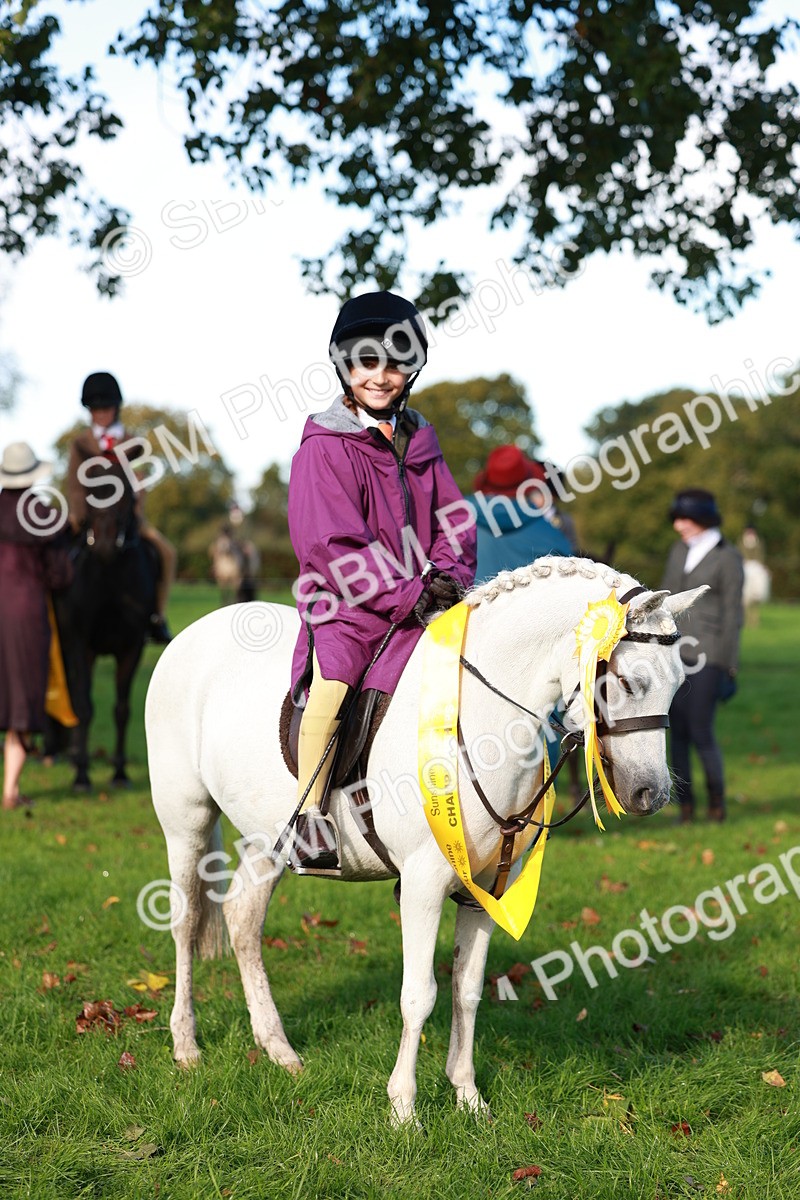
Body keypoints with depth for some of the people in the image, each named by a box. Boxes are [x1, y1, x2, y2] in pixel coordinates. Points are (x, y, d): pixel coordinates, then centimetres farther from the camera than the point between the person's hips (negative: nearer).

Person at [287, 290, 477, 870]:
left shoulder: (420, 441, 15)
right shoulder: (325, 449, -4)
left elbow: (452, 522, 15)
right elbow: (335, 546, -12)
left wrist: (447, 579, -5)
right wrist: (407, 594, -18)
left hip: (422, 600, 6)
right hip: (348, 603, -6)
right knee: (332, 680, -30)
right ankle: (310, 814, -20)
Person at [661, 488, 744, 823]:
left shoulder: (728, 558, -7)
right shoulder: (680, 550, 11)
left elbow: (732, 616, -8)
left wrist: (728, 668, -10)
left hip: (708, 654, -6)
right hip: (675, 651, 6)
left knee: (701, 733, -8)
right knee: (678, 732, 3)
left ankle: (717, 800, 12)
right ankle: (685, 805, 10)